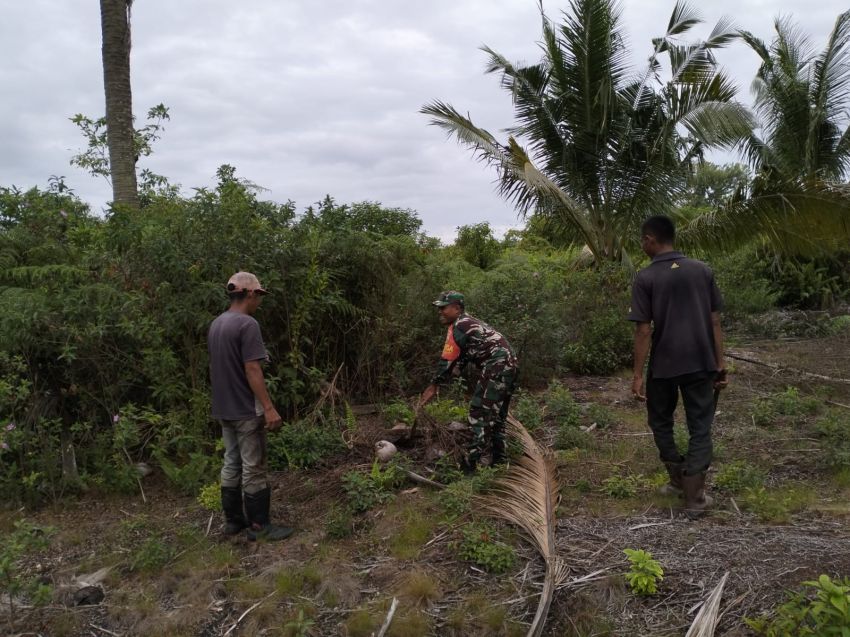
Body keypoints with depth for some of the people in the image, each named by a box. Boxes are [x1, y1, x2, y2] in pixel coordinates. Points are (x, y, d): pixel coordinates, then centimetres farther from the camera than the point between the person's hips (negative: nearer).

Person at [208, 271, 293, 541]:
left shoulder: (216, 324, 9)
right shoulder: (247, 324, -18)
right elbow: (252, 370, -22)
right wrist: (269, 407, -20)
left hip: (224, 409, 9)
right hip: (246, 410, -8)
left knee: (231, 464, 16)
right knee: (253, 469, 0)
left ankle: (233, 520, 25)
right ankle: (259, 526, 8)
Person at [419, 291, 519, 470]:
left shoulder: (458, 326, -8)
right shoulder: (469, 323, 23)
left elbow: (447, 360, -7)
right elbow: (458, 359, 25)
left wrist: (433, 386, 0)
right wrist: (439, 382, 22)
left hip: (496, 367, -10)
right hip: (510, 366, 10)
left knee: (478, 411, -7)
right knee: (497, 415, 16)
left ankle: (472, 461, -8)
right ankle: (498, 461, 22)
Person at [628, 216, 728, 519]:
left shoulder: (645, 278, -8)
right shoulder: (703, 270, 2)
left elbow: (644, 330, -11)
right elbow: (715, 322, 3)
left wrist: (638, 374, -7)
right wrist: (720, 363, 9)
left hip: (664, 365, -2)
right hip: (701, 363, 3)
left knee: (661, 422, 20)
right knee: (700, 428, 8)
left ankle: (679, 479, 28)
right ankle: (694, 496, 7)